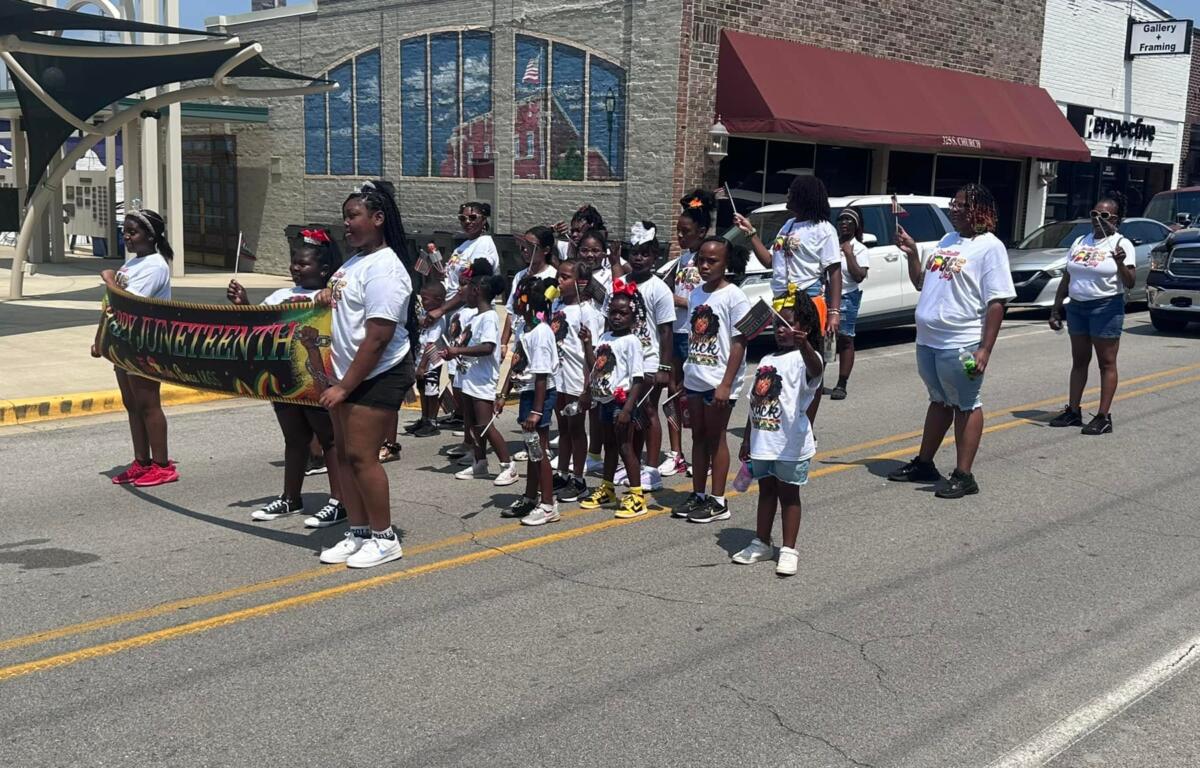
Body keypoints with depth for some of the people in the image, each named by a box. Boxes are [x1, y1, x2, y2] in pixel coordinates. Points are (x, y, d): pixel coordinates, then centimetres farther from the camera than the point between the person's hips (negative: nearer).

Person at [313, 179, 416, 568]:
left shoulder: (384, 269, -19)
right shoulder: (355, 260, 12)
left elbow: (378, 338, -23)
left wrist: (344, 387, -20)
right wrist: (327, 294, 6)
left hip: (378, 376, -10)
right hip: (349, 374, 10)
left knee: (361, 455, -9)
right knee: (344, 453, 11)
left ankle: (384, 538, 5)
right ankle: (357, 533, 21)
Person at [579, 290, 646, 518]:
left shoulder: (631, 341, -13)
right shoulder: (605, 338, 9)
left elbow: (637, 379, -17)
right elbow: (594, 366, 13)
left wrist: (627, 408, -23)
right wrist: (587, 343, 4)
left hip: (621, 400, -8)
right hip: (605, 399, 8)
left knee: (625, 447, -6)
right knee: (609, 445, 19)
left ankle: (637, 496, -1)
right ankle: (606, 489, 32)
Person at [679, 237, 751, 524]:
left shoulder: (734, 297, -11)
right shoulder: (696, 293, 9)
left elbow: (739, 343, -14)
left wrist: (726, 384, -18)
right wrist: (685, 377, 14)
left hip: (719, 381, -7)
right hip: (695, 379, 7)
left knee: (715, 438, 1)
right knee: (698, 436, 13)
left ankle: (718, 502, 10)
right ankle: (698, 495, 22)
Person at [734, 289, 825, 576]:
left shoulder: (804, 357, -9)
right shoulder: (767, 361, 13)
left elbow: (815, 369, -36)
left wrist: (803, 345, -56)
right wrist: (746, 440, 17)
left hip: (790, 444, -6)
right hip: (762, 441, 6)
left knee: (788, 494, 4)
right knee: (766, 491, 17)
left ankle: (789, 550, 13)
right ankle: (761, 543, 28)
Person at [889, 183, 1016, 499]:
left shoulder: (989, 246, -10)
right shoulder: (947, 240, 14)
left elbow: (996, 303, -15)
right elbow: (922, 284, 22)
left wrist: (985, 349, -21)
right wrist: (912, 253, 7)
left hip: (960, 345, -8)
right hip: (928, 340, 8)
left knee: (966, 406, 1)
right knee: (939, 401, 19)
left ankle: (963, 476, 6)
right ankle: (924, 464, 28)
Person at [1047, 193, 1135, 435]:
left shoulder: (1122, 244, -5)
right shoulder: (1080, 242, 11)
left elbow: (1129, 283, -11)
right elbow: (1066, 279, 14)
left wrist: (1120, 263, -29)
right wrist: (1055, 310, 11)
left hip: (1106, 308, -6)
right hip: (1077, 307, 6)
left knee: (1106, 363, -2)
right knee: (1079, 361, 10)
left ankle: (1103, 417, -1)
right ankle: (1073, 411, 16)